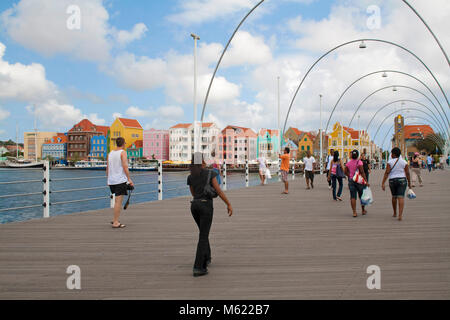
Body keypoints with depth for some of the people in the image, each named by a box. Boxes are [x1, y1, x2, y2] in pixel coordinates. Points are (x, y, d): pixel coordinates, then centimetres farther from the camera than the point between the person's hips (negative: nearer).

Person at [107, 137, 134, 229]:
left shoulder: (110, 153, 13)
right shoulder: (123, 152, -6)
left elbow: (107, 168, 14)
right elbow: (125, 167, -14)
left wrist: (108, 179, 22)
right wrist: (129, 179, -12)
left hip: (111, 180, 7)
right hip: (120, 180, -7)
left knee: (117, 200, 20)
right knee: (118, 201, -5)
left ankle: (115, 219, 20)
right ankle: (115, 223, -6)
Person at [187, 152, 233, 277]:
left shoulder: (190, 177, 7)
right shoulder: (210, 173, -5)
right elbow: (219, 190, -10)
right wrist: (229, 204, -5)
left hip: (194, 206, 5)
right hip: (206, 206, -5)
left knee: (203, 232, 28)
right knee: (203, 237, -4)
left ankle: (206, 258, 36)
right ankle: (198, 268, -10)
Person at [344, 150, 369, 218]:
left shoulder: (348, 163, 3)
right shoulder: (359, 162, -11)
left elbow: (346, 172, 8)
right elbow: (362, 172, -15)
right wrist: (366, 181, -14)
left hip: (351, 180, 3)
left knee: (353, 197, 1)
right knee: (362, 196, 14)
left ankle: (354, 212, -5)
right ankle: (363, 211, 27)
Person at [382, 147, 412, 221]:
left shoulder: (390, 162, -4)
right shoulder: (404, 162, 1)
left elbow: (387, 173, -10)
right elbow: (407, 173, -1)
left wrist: (383, 183, -10)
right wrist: (409, 183, 10)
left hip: (392, 181, 0)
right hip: (402, 180, 0)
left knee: (394, 197, 18)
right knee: (401, 197, -7)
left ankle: (395, 213, 30)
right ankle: (400, 215, -20)